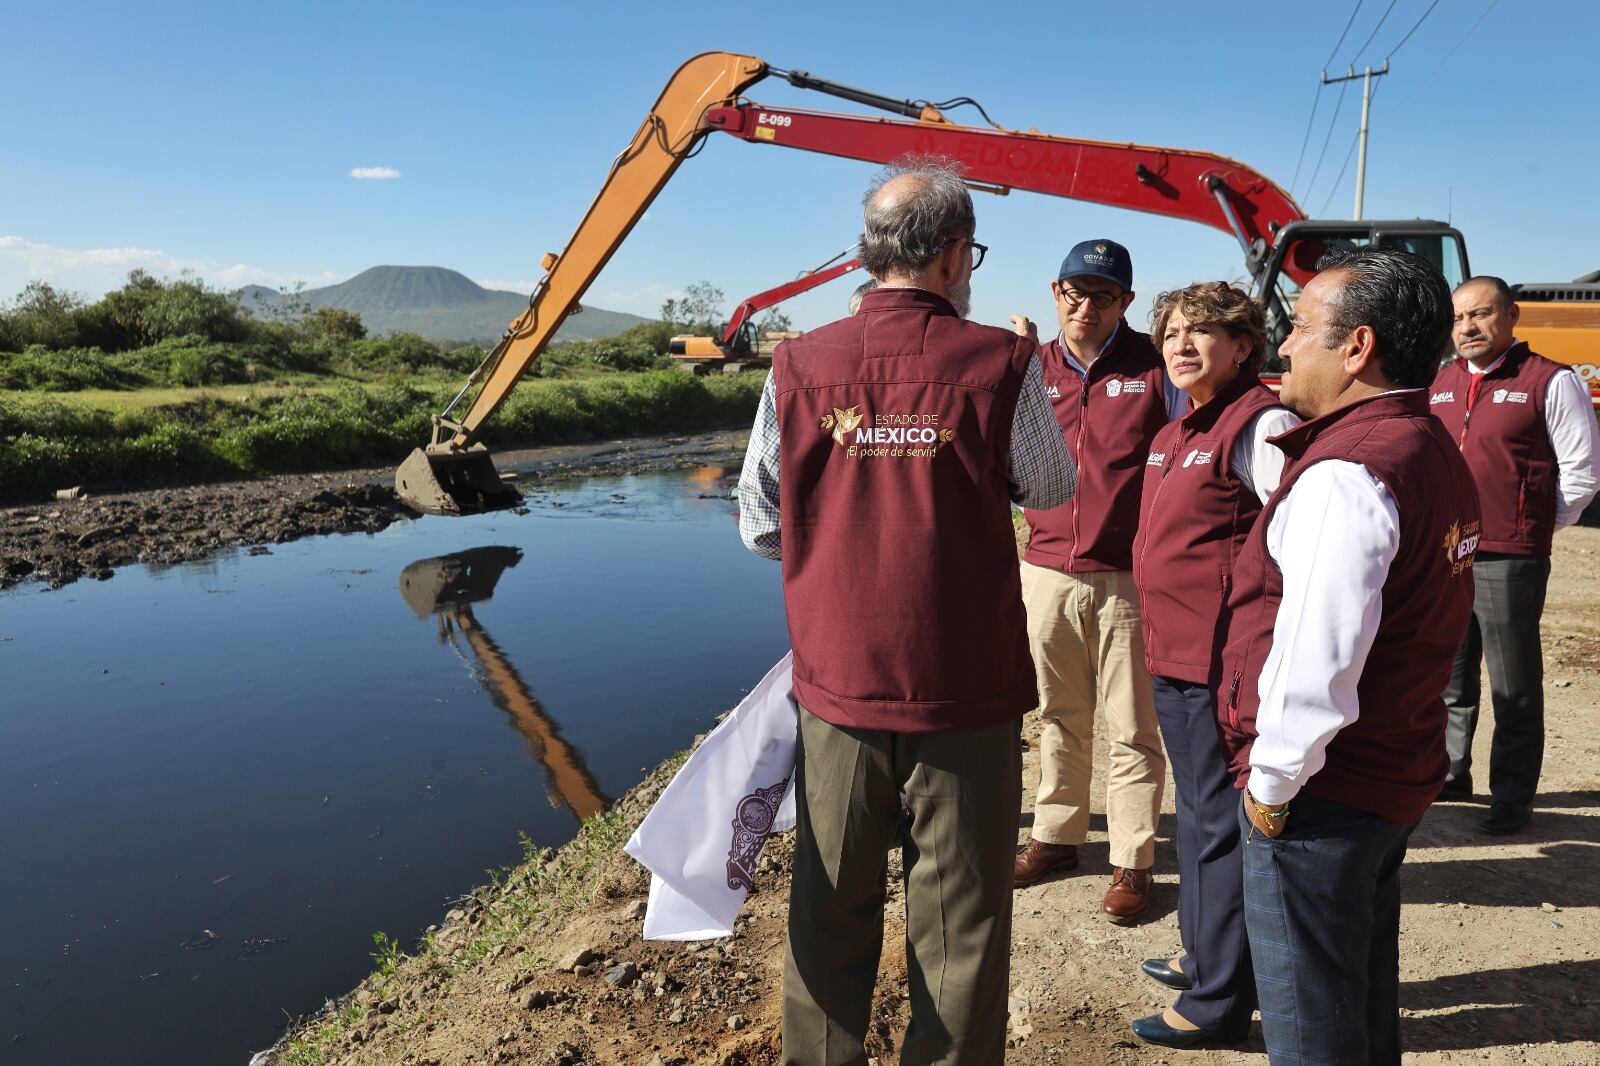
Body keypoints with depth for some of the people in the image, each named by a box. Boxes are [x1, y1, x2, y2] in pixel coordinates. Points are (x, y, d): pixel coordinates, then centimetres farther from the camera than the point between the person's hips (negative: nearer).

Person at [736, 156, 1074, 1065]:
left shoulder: (798, 367, -5)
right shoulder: (1001, 364, -12)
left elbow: (759, 523, 2)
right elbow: (1053, 488, 5)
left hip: (837, 686, 3)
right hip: (966, 691, -2)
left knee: (832, 914, 20)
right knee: (960, 922, 14)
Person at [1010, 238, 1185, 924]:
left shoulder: (1156, 366, -3)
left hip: (1128, 578, -3)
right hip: (1046, 573, 3)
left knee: (1132, 730, 5)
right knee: (1060, 720, 15)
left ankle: (1131, 862, 18)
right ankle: (1055, 836, 30)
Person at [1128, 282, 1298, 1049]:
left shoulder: (1260, 423, -14)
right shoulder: (1177, 433, 13)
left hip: (1224, 662, -9)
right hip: (1172, 655, 9)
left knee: (1222, 823, 3)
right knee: (1196, 813, 21)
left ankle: (1219, 1001, 18)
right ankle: (1205, 957, 39)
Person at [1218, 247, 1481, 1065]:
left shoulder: (1346, 474, -23)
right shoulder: (1435, 452, 9)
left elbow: (1316, 664, -29)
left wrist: (1273, 781, -16)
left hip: (1321, 791, -9)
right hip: (1396, 776, 9)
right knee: (1364, 990, 24)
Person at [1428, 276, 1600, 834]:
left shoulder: (1551, 383, -4)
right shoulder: (1438, 385, 12)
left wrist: (1531, 529, 0)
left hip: (1508, 562, -5)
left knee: (1515, 689, 4)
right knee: (1448, 681, 16)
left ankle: (1513, 797, 16)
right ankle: (1449, 774, 30)